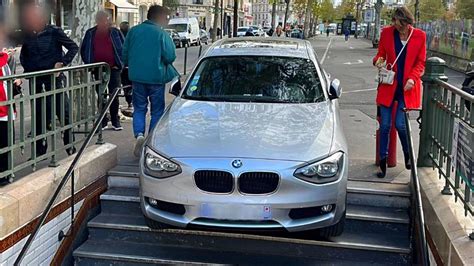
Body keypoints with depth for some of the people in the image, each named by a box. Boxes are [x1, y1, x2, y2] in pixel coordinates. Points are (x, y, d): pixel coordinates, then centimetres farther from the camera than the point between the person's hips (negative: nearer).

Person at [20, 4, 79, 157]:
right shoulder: (27, 35, 7)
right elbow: (23, 55, 22)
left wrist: (62, 63, -12)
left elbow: (74, 47, -3)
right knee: (38, 115, 7)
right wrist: (27, 68, 6)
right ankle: (40, 150, 16)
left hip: (54, 77, -4)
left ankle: (70, 146, 11)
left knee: (63, 112, 0)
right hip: (35, 79, 4)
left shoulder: (54, 32, -4)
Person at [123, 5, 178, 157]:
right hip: (156, 77, -3)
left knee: (139, 109, 13)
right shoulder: (161, 34, -9)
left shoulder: (133, 31, 2)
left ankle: (139, 135, -10)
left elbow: (125, 55, 6)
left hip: (136, 76, 3)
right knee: (157, 110, 10)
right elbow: (170, 57, -11)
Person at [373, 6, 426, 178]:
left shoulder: (419, 36, -3)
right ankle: (383, 162, 13)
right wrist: (378, 61, -15)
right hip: (389, 84, 1)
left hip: (407, 87, -1)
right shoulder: (387, 33, -2)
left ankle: (408, 155, 22)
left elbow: (420, 62, 3)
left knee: (400, 124, -5)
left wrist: (412, 78, -13)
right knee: (385, 125, 2)